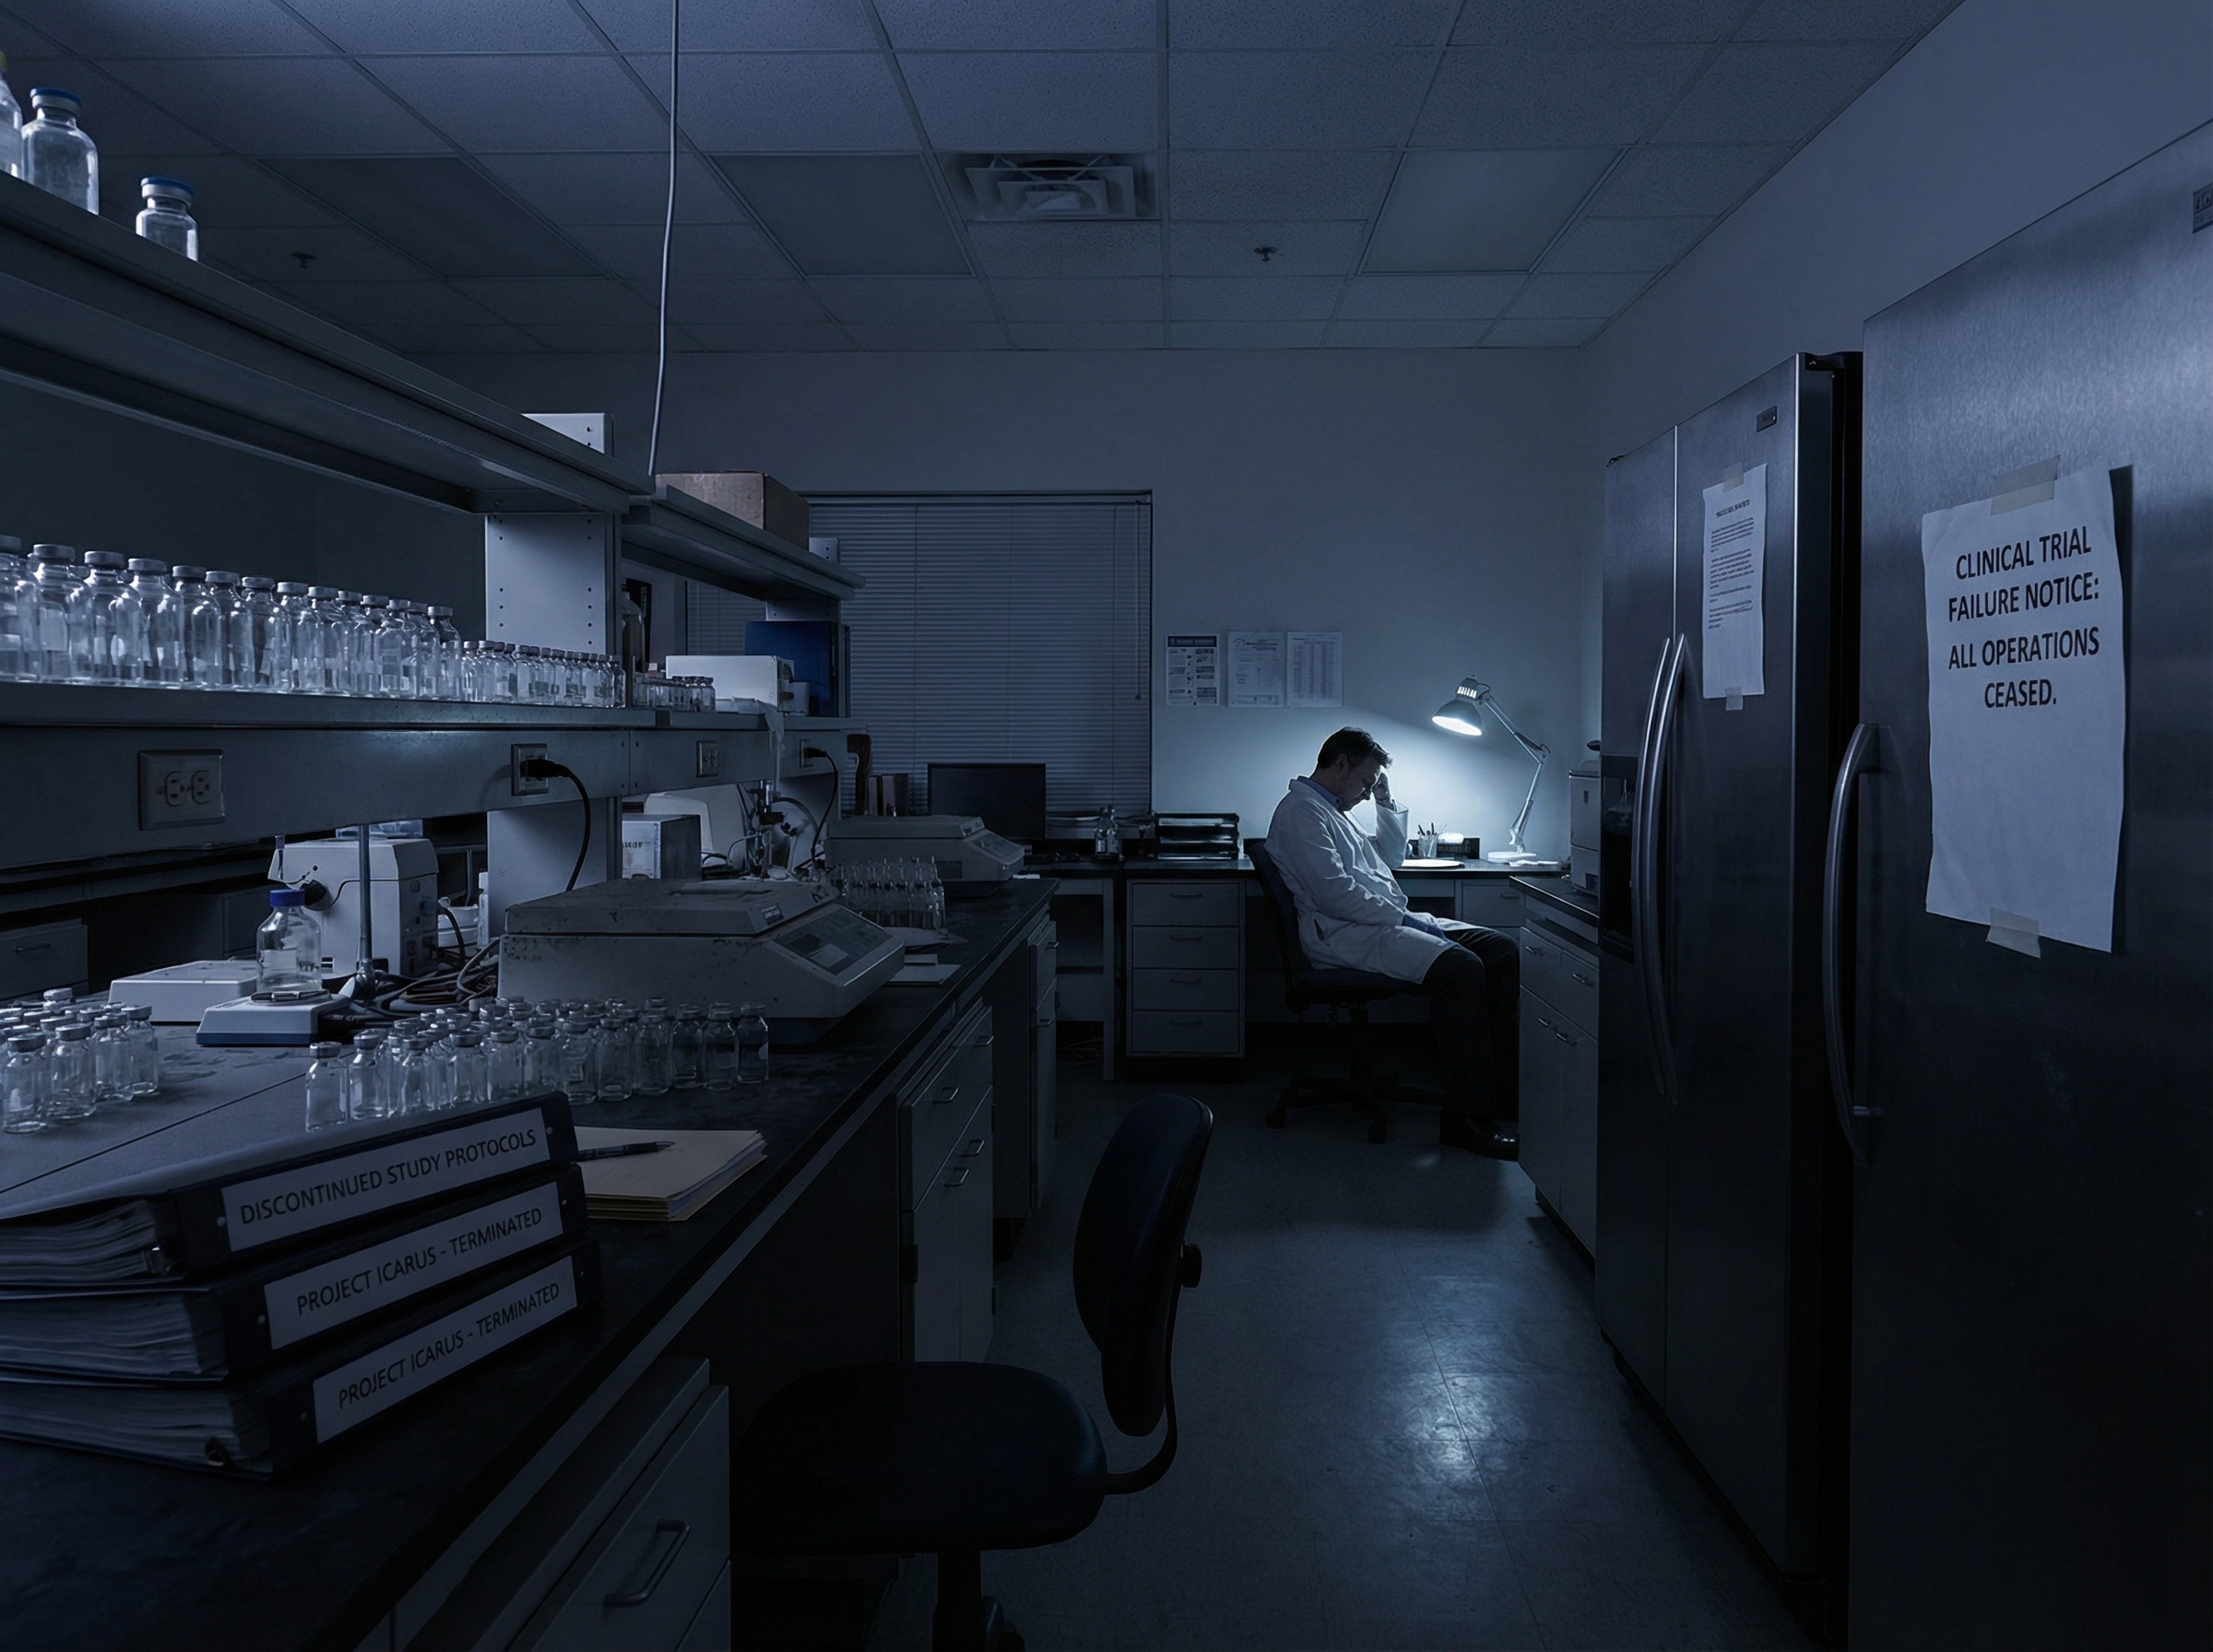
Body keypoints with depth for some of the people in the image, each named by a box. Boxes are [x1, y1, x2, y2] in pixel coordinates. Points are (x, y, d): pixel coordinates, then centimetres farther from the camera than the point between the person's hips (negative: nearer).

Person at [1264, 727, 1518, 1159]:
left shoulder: (1330, 811, 26)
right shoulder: (1300, 810, -6)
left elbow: (1391, 857, 36)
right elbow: (1333, 891, -18)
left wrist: (1386, 802, 26)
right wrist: (1400, 917, -15)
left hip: (1389, 921, 11)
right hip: (1346, 934, -11)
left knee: (1502, 952, -4)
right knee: (1460, 966, -30)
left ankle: (1507, 1094, -7)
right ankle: (1467, 1119, -25)